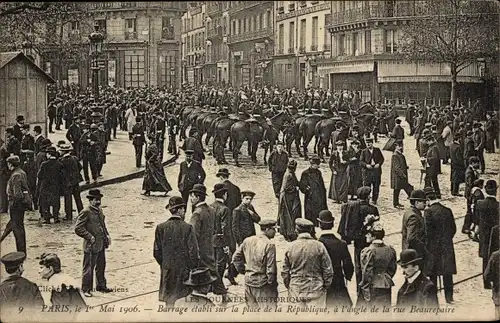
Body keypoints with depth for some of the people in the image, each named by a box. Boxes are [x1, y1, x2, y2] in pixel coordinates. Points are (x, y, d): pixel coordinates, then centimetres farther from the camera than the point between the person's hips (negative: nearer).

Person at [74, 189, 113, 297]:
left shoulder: (99, 210, 12)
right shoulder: (85, 212, -15)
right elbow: (78, 228, -18)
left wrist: (107, 235, 12)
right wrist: (90, 237, -19)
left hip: (101, 244, 8)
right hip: (91, 246, -8)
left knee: (101, 266, 18)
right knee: (89, 268, 2)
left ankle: (101, 286, 32)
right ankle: (86, 289, 12)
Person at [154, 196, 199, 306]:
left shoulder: (161, 227, -3)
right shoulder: (187, 228, -12)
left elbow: (156, 252, 1)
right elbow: (193, 252, -11)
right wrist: (193, 268, 4)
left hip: (167, 271, 3)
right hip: (184, 272, -3)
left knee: (169, 301, 10)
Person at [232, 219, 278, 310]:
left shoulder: (247, 241, 3)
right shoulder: (270, 245, -17)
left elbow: (236, 258, 11)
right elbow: (271, 269, -16)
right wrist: (272, 284, -5)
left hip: (248, 281, 7)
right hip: (263, 284, -7)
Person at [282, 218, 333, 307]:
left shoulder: (290, 247, -3)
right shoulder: (319, 246, -7)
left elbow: (285, 272, 2)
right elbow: (328, 270, -3)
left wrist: (289, 287, 15)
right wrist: (326, 286, 9)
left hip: (296, 291, 2)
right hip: (316, 290, -2)